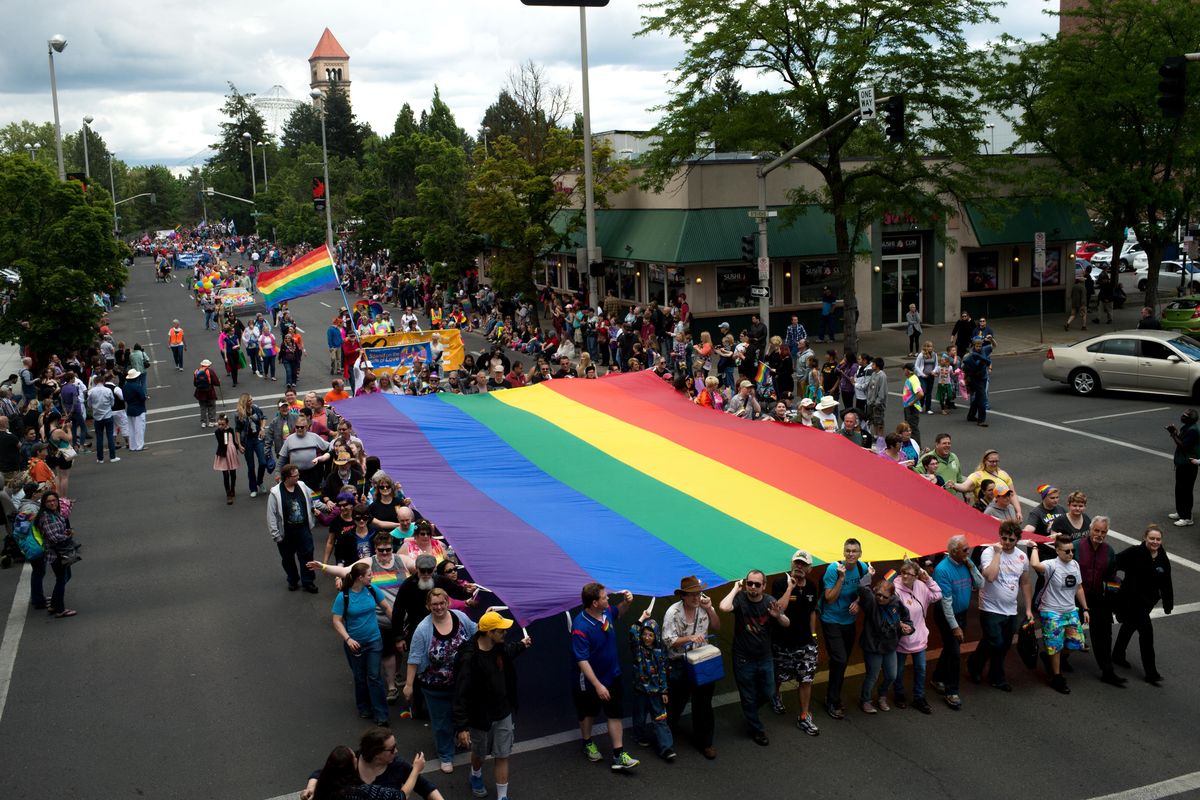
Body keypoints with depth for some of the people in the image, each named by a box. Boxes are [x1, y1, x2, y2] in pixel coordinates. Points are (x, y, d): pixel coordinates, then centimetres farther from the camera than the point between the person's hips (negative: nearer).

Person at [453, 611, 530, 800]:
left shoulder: (499, 646, -10)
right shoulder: (470, 659, -31)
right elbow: (462, 694, -29)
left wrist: (521, 645, 27)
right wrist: (461, 726, -29)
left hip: (503, 713, 4)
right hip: (481, 716, -4)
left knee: (503, 756, 8)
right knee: (479, 753, 22)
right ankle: (476, 776, 54)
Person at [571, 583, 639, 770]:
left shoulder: (607, 611, -9)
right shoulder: (580, 627, -31)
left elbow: (618, 612, 18)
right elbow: (582, 660, -30)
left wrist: (626, 602, -4)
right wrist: (598, 685, -31)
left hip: (612, 675, 6)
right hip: (590, 679, -6)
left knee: (615, 714, 5)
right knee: (589, 713, 18)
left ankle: (618, 756, 9)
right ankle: (588, 744, 43)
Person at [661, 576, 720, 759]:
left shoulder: (704, 605, -2)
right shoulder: (673, 612, -15)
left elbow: (716, 627, 7)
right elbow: (669, 641, -16)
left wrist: (710, 609, -9)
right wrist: (690, 638, -29)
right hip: (679, 663, -3)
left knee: (703, 703, 10)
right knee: (676, 702, 10)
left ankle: (703, 742, 24)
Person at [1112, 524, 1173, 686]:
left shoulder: (1163, 559, -2)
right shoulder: (1134, 553, -19)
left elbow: (1166, 584, 5)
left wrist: (1168, 604, 9)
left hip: (1148, 601, 7)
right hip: (1131, 599, -7)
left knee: (1130, 626, 24)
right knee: (1146, 632, -10)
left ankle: (1118, 655, 45)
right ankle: (1151, 673, -1)